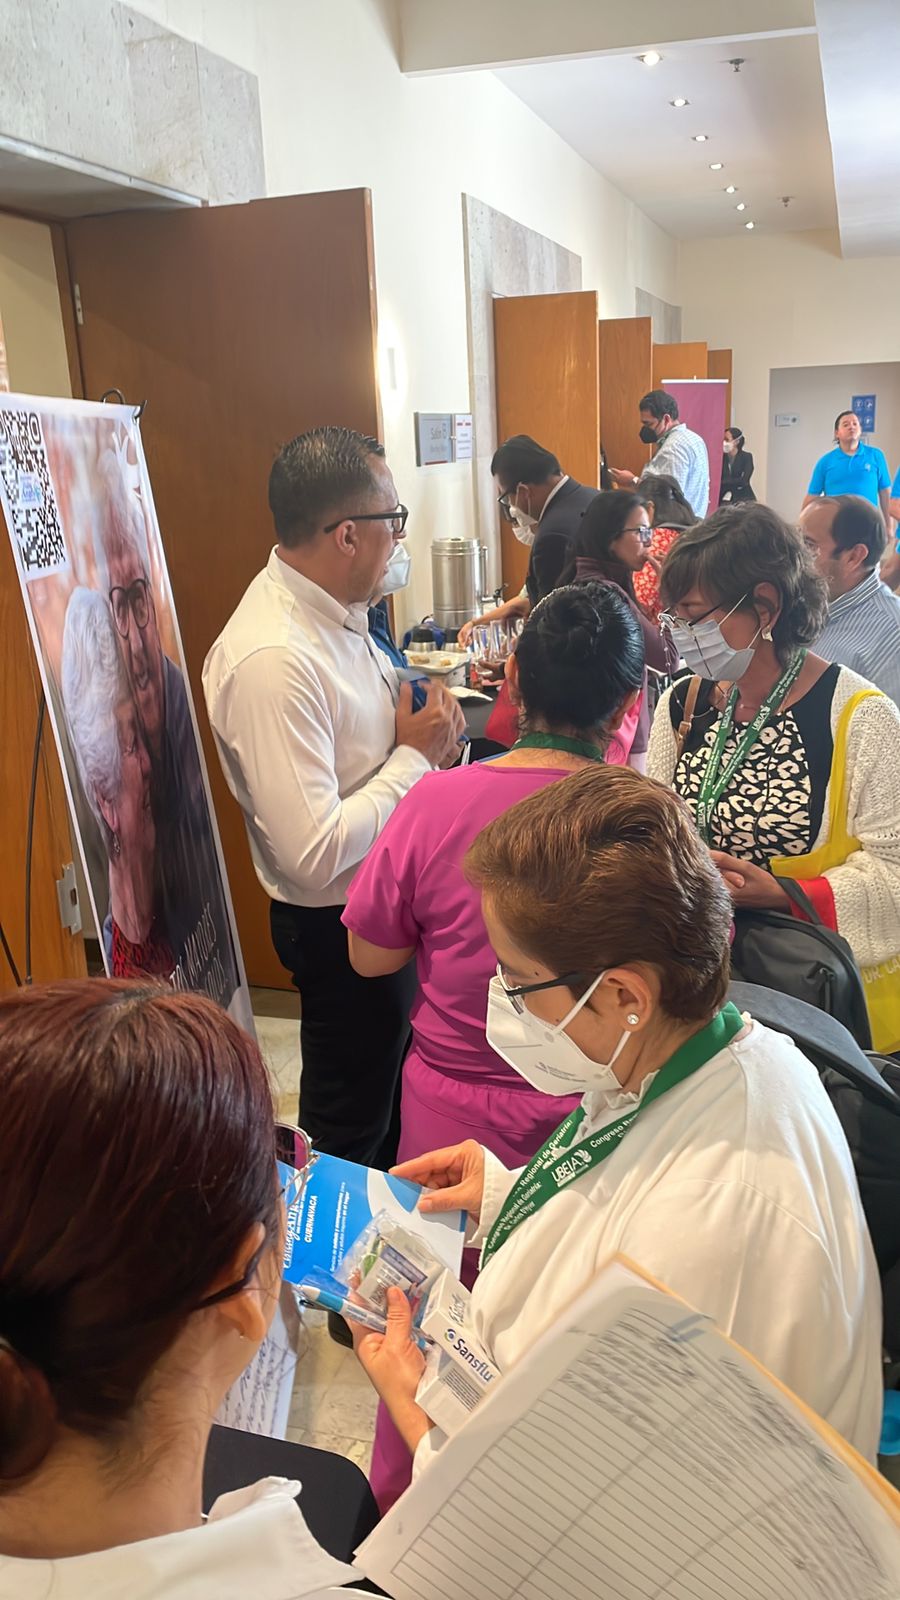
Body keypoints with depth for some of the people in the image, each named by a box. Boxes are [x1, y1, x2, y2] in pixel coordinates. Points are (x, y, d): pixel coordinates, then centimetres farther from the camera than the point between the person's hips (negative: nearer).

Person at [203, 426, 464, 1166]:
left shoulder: (332, 610, -1)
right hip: (342, 925, -9)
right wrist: (416, 754, -22)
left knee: (393, 1093, 29)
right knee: (351, 1133, 15)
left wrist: (423, 735, -5)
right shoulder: (273, 660, -31)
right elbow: (313, 852, -33)